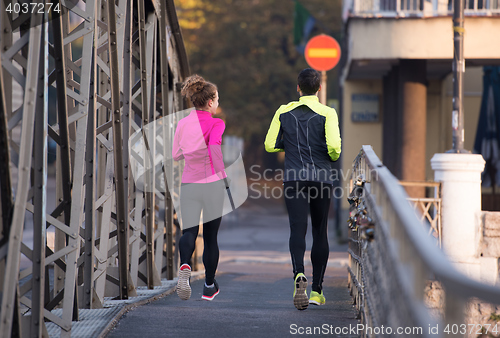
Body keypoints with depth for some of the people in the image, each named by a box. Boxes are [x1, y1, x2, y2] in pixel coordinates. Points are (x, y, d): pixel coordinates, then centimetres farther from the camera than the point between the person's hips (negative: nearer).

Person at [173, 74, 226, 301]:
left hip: (188, 184, 3)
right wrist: (223, 172, -14)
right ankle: (209, 286, 21)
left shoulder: (182, 124, 7)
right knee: (210, 236, 11)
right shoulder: (216, 124, -8)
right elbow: (215, 145, -26)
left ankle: (185, 266, -34)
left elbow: (176, 155, 16)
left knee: (189, 231, -1)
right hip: (213, 183, -3)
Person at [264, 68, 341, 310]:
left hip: (294, 179, 1)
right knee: (320, 232, 11)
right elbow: (334, 147, -13)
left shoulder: (284, 113, 6)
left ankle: (299, 275, -35)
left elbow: (270, 145, 6)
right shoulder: (327, 113, -2)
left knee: (297, 229, -7)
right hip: (321, 178, 0)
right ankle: (316, 290, 15)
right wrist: (333, 158, 10)